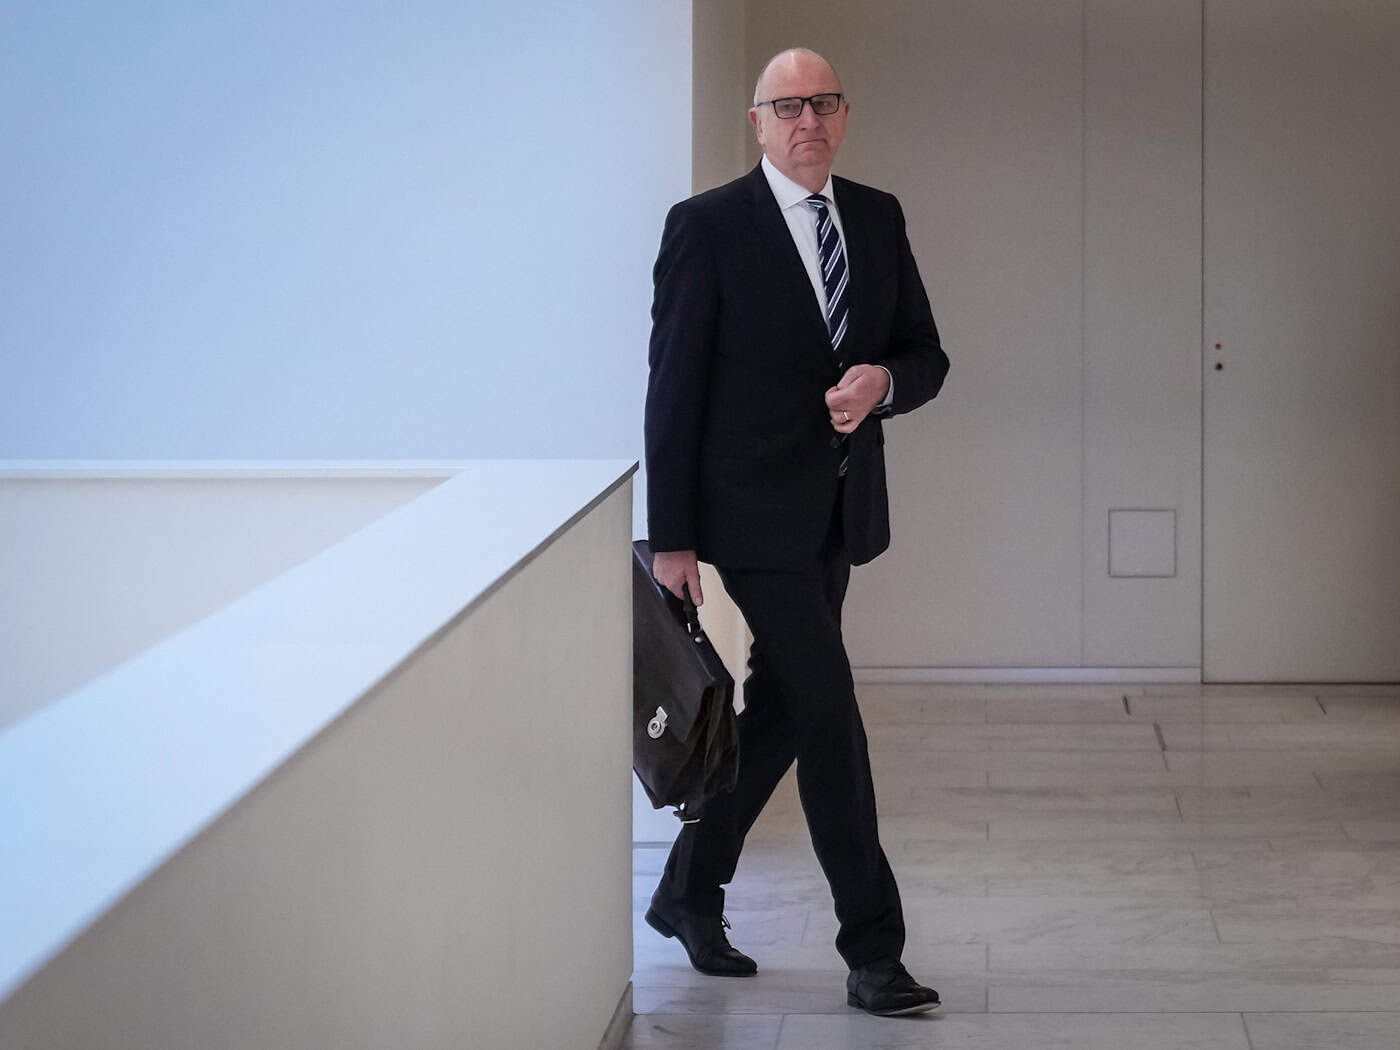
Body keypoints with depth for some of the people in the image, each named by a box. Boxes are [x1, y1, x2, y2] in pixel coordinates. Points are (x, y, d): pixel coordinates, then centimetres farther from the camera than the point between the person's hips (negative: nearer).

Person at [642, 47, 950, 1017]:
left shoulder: (878, 218, 8)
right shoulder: (708, 226, -8)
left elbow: (926, 356, 10)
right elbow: (674, 385, -9)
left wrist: (882, 381, -15)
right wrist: (672, 537, -11)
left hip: (839, 514, 6)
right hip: (757, 513, -6)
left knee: (777, 711, 14)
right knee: (830, 714, -8)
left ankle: (689, 892, 31)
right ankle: (873, 949, -1)